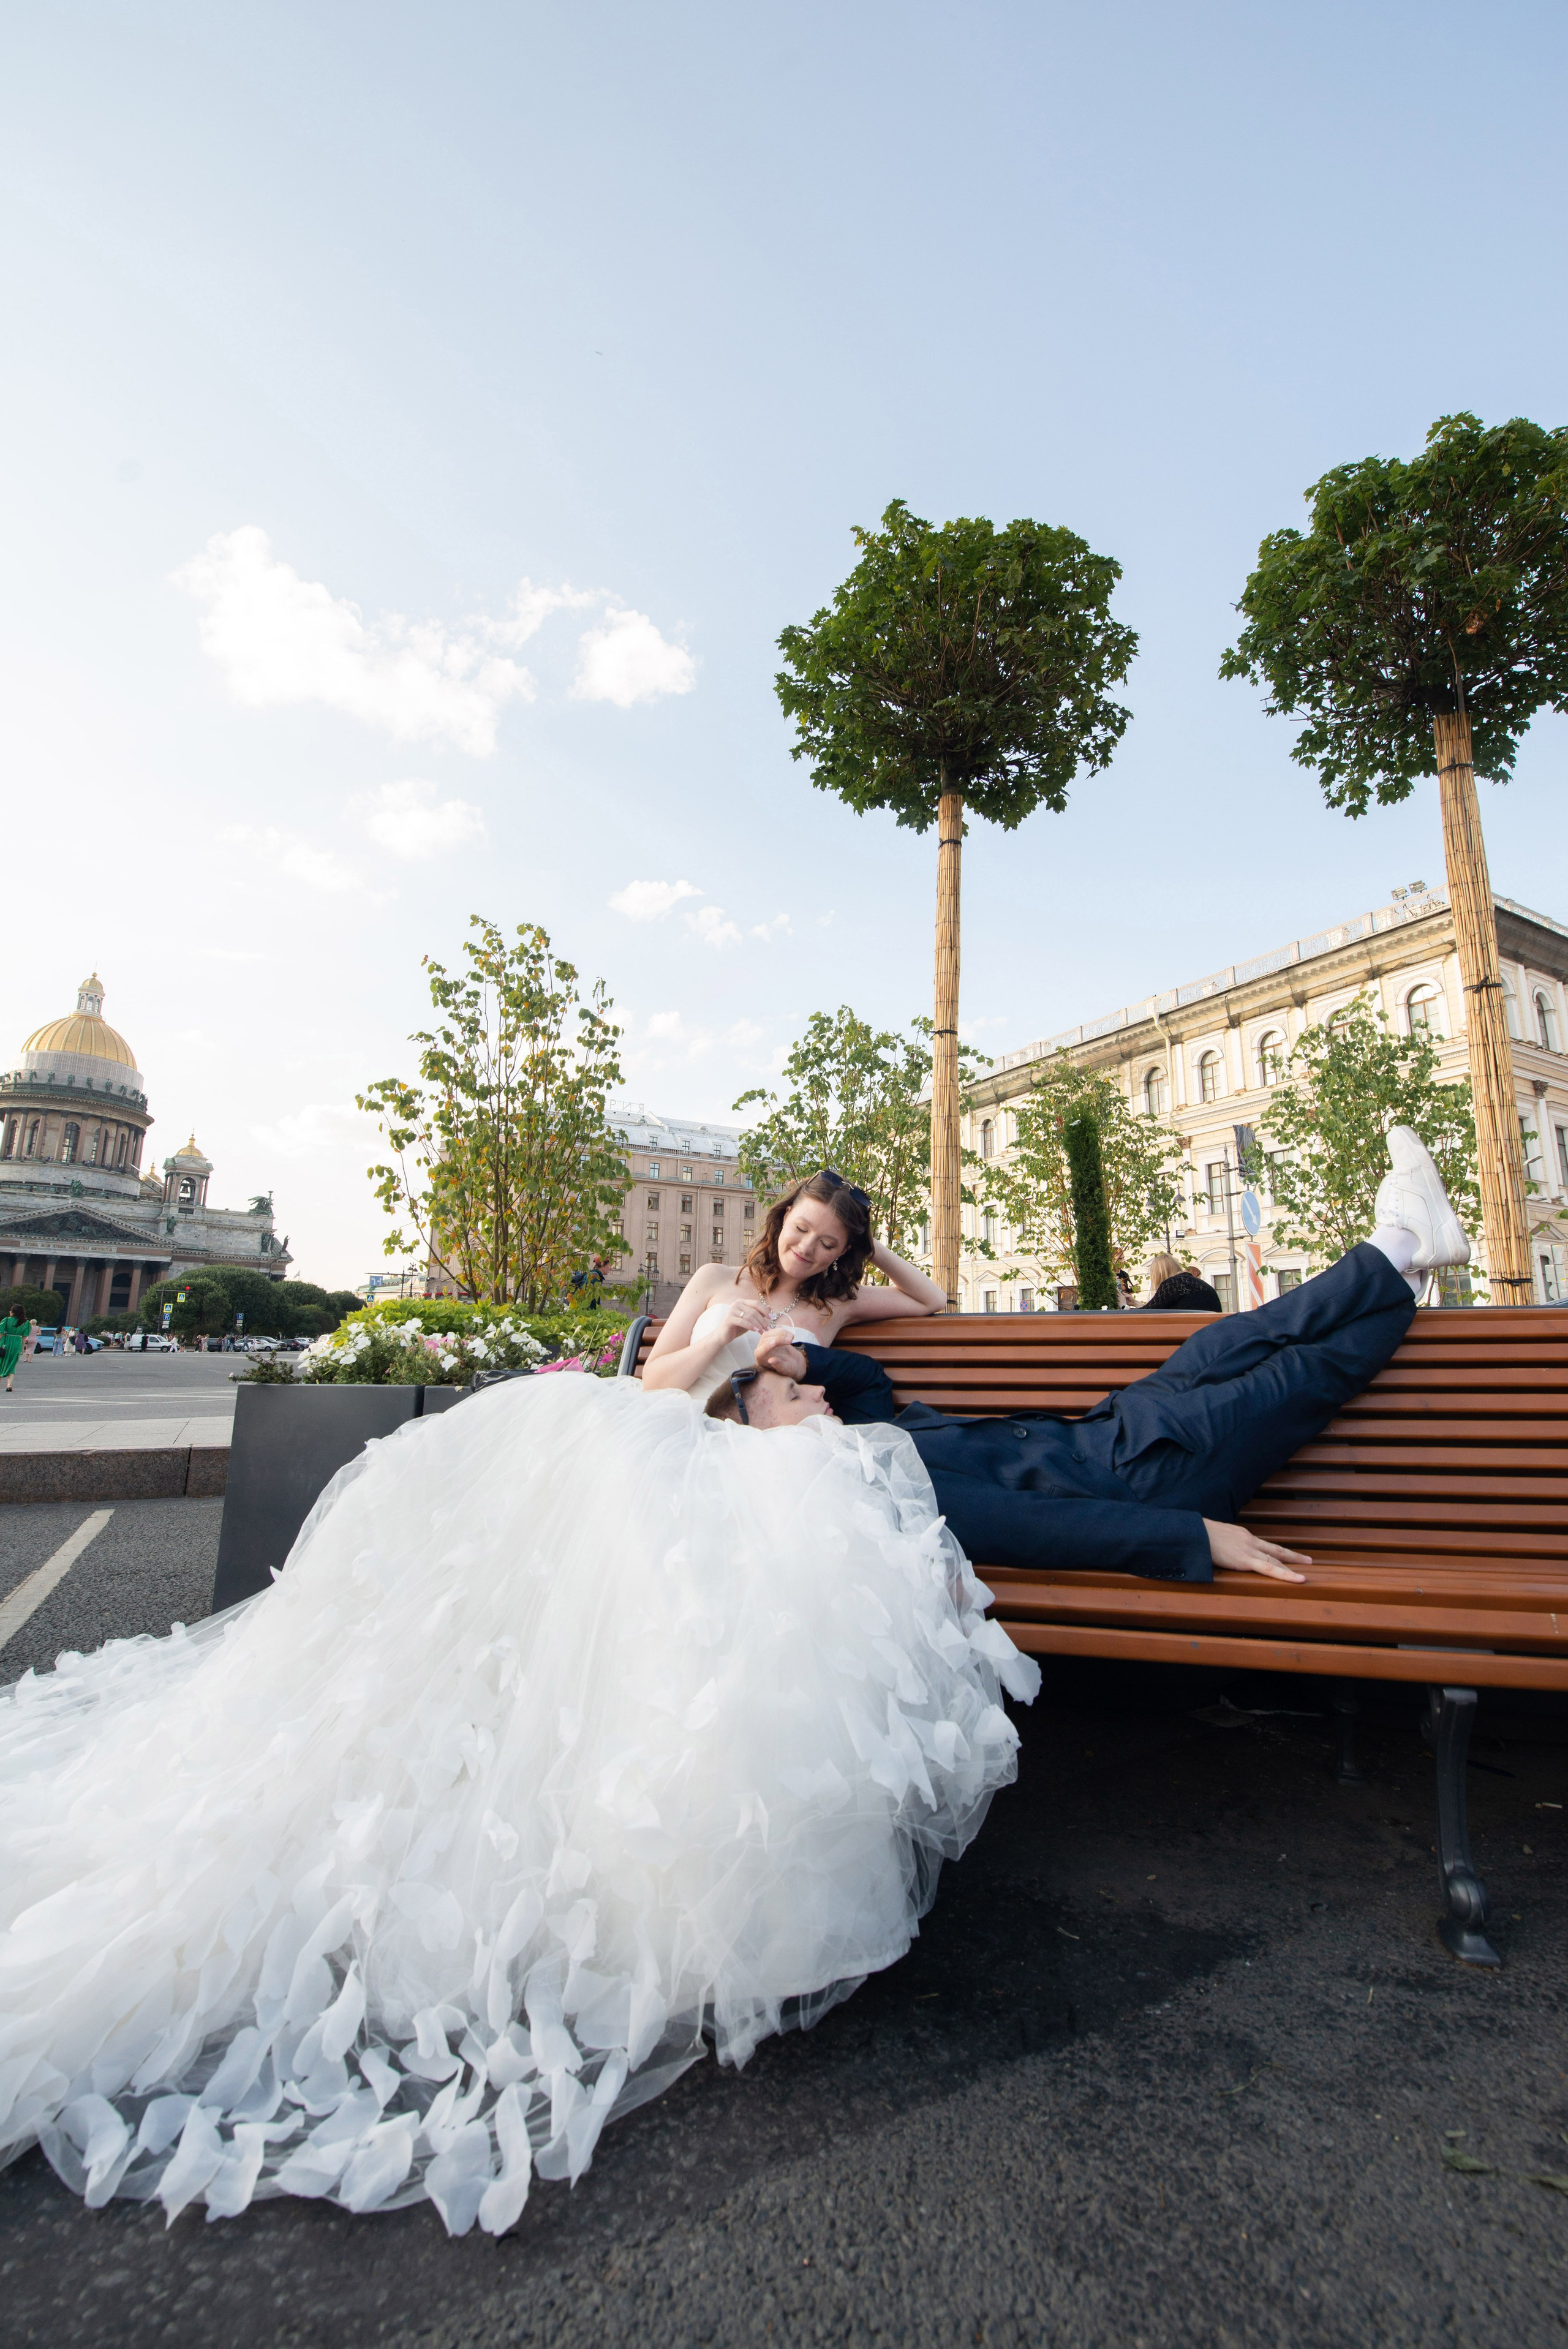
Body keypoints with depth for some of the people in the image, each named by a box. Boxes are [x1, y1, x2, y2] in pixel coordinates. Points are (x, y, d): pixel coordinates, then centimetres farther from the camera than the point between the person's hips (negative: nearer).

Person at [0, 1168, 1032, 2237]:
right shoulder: (721, 1282, 25)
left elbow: (933, 1303, 38)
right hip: (669, 1450, 0)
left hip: (770, 1484, 0)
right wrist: (713, 1340, 1)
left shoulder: (836, 1306, 27)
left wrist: (873, 1246, 30)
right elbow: (656, 1381, 19)